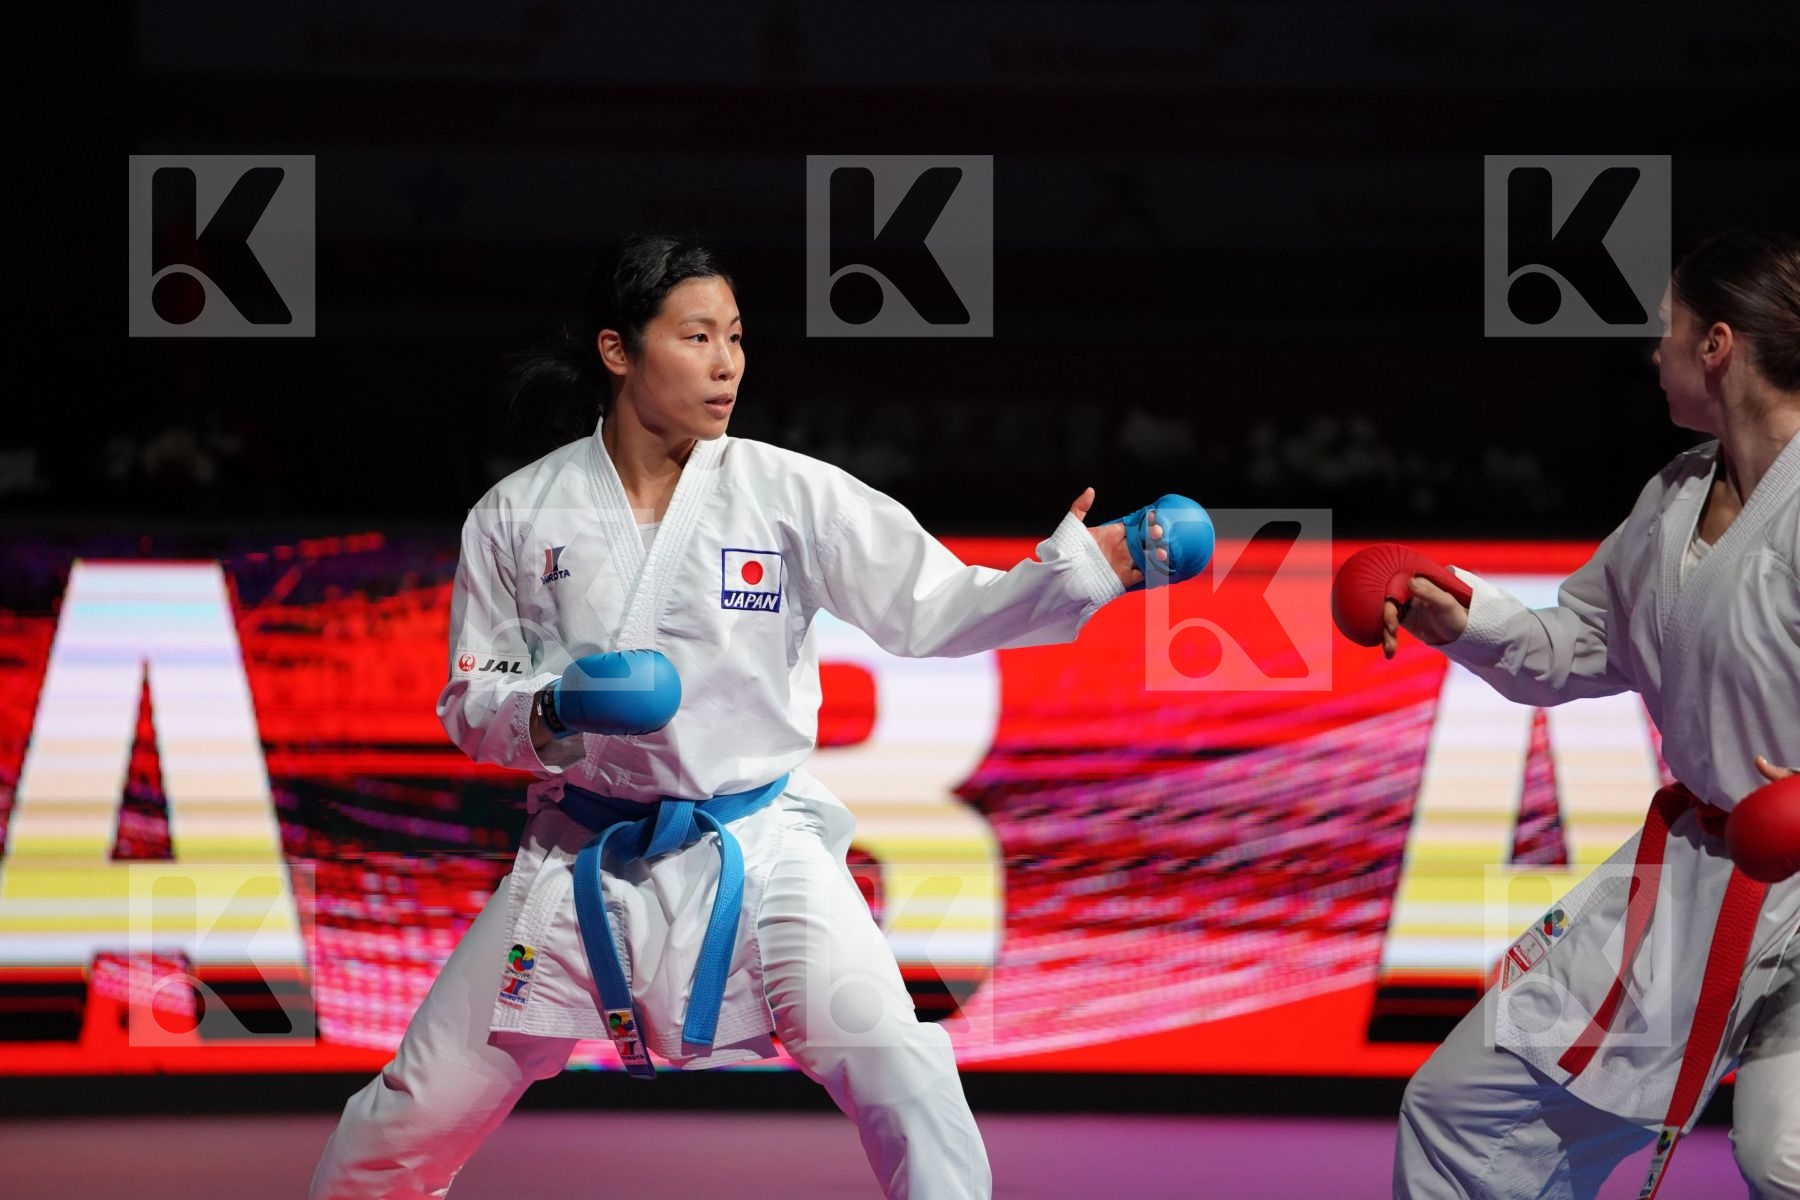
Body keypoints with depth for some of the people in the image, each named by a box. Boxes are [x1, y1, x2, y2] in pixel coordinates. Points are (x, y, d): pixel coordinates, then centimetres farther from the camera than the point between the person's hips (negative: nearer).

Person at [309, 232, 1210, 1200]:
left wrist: (1100, 560, -20)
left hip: (757, 852, -1)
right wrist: (553, 712, -20)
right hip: (588, 859, 1)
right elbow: (469, 705, 2)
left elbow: (935, 608, -7)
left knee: (904, 1080, -21)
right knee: (418, 1112, 5)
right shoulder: (519, 514, -3)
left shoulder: (788, 494, -6)